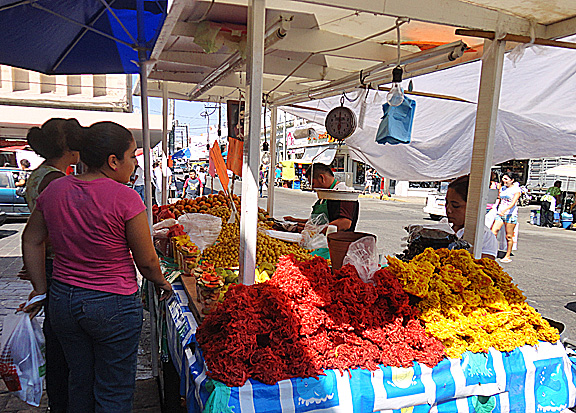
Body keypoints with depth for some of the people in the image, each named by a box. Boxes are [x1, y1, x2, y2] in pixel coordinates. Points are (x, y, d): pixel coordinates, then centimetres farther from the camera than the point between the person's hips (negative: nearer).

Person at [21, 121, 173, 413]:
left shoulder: (54, 189, -2)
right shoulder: (124, 197, -20)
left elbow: (31, 240, 7)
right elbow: (146, 261, -14)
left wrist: (40, 288, 14)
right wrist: (161, 282, 5)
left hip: (62, 300, 6)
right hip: (113, 306, -6)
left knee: (79, 381, 26)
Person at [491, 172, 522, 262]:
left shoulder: (516, 190, -5)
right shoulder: (502, 188, 14)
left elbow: (513, 203, -18)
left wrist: (505, 210, -33)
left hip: (510, 214, -5)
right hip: (500, 213, 5)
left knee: (509, 236, 1)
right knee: (493, 232, -10)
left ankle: (508, 256, 11)